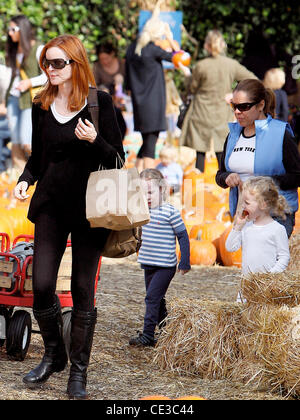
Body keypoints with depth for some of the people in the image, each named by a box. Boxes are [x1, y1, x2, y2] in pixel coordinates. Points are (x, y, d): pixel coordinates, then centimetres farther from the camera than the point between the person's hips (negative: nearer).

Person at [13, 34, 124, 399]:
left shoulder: (99, 103, -5)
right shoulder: (41, 107, 7)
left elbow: (118, 158, -3)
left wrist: (94, 140, -21)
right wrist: (25, 179, -2)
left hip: (88, 205, -3)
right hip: (50, 205, 3)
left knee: (83, 290, 1)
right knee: (41, 285, -4)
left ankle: (79, 369, 13)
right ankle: (53, 355, 20)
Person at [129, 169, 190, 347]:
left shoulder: (170, 212, -14)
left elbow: (183, 236, -9)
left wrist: (185, 263, -9)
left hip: (166, 265, -7)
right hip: (149, 264, 7)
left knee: (152, 297, -12)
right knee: (157, 300, 14)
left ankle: (148, 335, -10)